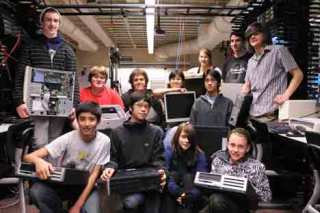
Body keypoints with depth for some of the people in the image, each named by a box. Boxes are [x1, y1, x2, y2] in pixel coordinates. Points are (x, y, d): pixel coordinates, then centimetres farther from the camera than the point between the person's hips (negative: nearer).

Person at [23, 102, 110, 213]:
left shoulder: (104, 141, -15)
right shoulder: (67, 139, -17)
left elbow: (94, 174, -11)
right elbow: (28, 157, -19)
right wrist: (38, 161, -44)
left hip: (86, 187, 0)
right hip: (61, 183, 0)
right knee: (36, 192, -27)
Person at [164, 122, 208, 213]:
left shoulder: (199, 154, -5)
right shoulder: (169, 152, -4)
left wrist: (188, 195, -27)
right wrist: (179, 193, -25)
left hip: (191, 196, 0)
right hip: (174, 192, 1)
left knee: (188, 177, -27)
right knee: (174, 174, -26)